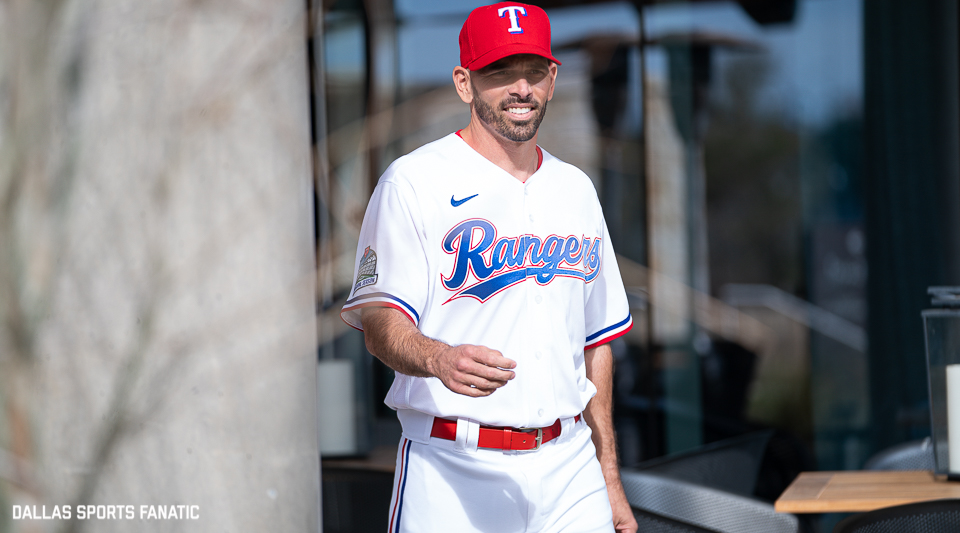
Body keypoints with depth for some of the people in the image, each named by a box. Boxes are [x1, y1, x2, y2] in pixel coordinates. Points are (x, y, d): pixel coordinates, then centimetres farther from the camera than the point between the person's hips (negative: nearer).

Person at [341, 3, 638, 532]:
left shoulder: (575, 189, 15)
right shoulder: (413, 181, -4)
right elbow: (380, 321, -12)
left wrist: (608, 477, 16)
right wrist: (439, 358, -34)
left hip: (567, 467, 5)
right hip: (452, 471, -5)